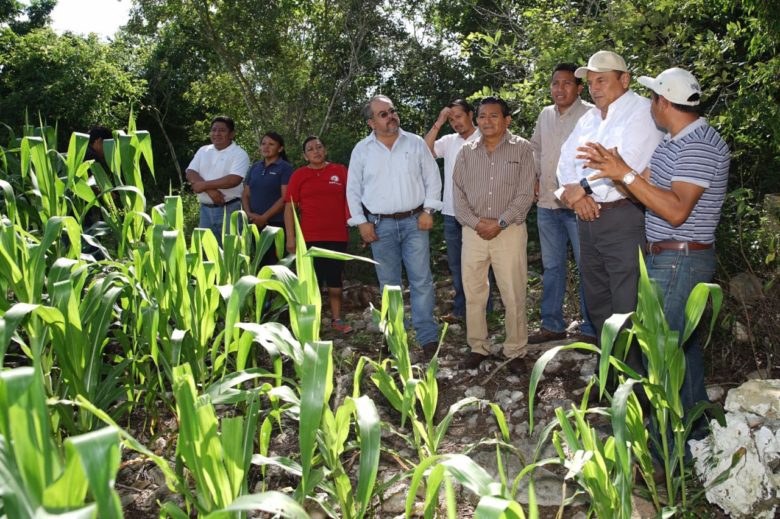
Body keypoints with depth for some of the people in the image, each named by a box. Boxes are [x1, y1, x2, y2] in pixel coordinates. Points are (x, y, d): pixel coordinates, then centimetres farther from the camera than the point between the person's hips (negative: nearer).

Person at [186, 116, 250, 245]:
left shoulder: (239, 154, -5)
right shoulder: (203, 151, 12)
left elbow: (234, 180, -20)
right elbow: (190, 173, 1)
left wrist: (204, 185, -13)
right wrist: (210, 190, -16)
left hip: (229, 209, -6)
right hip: (206, 209, 6)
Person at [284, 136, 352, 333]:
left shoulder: (340, 171, 5)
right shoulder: (299, 175, 2)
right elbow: (289, 207, 0)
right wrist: (290, 237, -5)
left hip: (337, 236, 1)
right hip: (310, 237, -1)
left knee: (335, 278, 10)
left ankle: (336, 319, 20)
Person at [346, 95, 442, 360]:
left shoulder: (416, 143, 3)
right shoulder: (362, 150, 3)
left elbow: (433, 179, 6)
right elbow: (353, 189, 7)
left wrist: (428, 210, -4)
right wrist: (361, 222, -1)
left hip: (414, 222, -1)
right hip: (380, 225, 1)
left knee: (421, 280, -3)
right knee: (388, 284, 8)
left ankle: (428, 337, 5)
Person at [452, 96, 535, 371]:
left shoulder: (522, 149, 0)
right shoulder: (467, 151, 8)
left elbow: (525, 194, -6)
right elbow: (458, 193, 5)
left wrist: (499, 223, -13)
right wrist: (476, 223, -9)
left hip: (510, 231, -3)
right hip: (473, 232, 3)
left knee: (513, 295, 1)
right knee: (473, 294, 7)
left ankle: (515, 351, 15)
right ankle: (478, 347, 21)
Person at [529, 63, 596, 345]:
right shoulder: (545, 115, 11)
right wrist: (533, 177, 14)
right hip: (547, 204, 7)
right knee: (552, 267, 15)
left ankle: (590, 330, 12)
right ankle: (552, 325, 27)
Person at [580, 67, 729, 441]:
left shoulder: (699, 144, -18)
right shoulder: (673, 141, 13)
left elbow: (676, 211, -27)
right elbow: (648, 192, 12)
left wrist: (626, 173, -27)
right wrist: (614, 168, -2)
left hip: (681, 260, -10)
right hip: (664, 257, 10)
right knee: (683, 341, 18)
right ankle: (695, 422, 33)